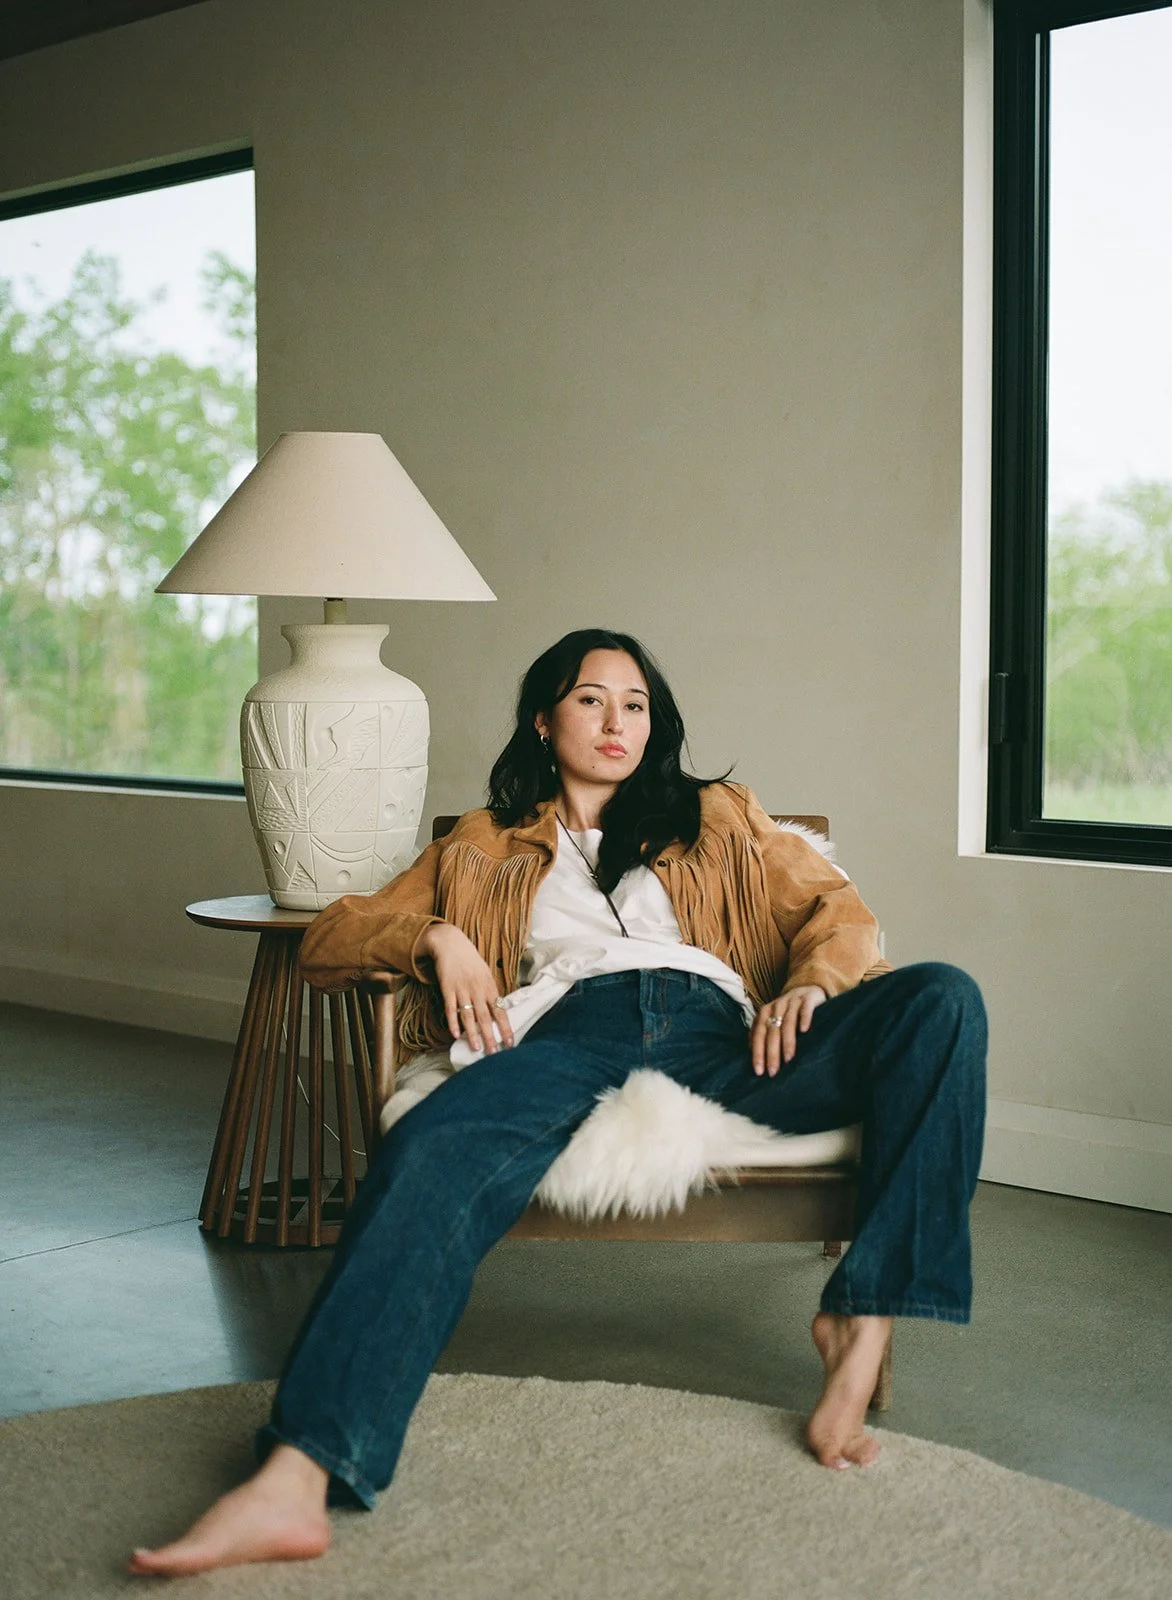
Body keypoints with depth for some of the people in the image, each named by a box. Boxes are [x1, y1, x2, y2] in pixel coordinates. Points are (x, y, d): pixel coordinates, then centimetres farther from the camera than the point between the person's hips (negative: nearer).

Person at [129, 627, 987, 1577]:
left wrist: (808, 984, -1)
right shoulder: (485, 847, 32)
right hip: (569, 1027, -1)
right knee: (432, 1155, -37)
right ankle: (296, 1481, -51)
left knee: (940, 1000, -26)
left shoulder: (715, 819, 34)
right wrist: (436, 936, 6)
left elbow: (838, 909, 23)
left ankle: (859, 1331, -32)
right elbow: (330, 939, 28)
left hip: (713, 1029, 2)